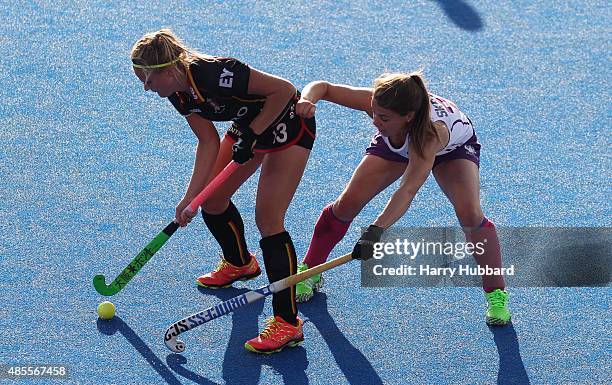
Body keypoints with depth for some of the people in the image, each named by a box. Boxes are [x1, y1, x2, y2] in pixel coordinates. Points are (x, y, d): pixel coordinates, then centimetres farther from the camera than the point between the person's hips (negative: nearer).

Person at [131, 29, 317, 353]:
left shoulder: (216, 74, -36)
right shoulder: (178, 93, -10)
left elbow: (284, 90, -31)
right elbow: (208, 143, -4)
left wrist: (251, 134, -27)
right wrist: (190, 197, -9)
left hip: (288, 123, -9)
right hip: (249, 125, 9)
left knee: (268, 218, -14)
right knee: (211, 201, 14)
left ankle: (287, 323, -11)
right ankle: (240, 263, 45)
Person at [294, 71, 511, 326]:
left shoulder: (432, 131, -48)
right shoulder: (377, 103, -38)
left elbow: (408, 190, -54)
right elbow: (323, 87, -26)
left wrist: (377, 231, -67)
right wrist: (307, 100, -49)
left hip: (453, 145, -4)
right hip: (396, 143, 4)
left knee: (470, 215, -26)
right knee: (348, 203, -8)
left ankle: (496, 293, -4)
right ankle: (309, 271, 15)